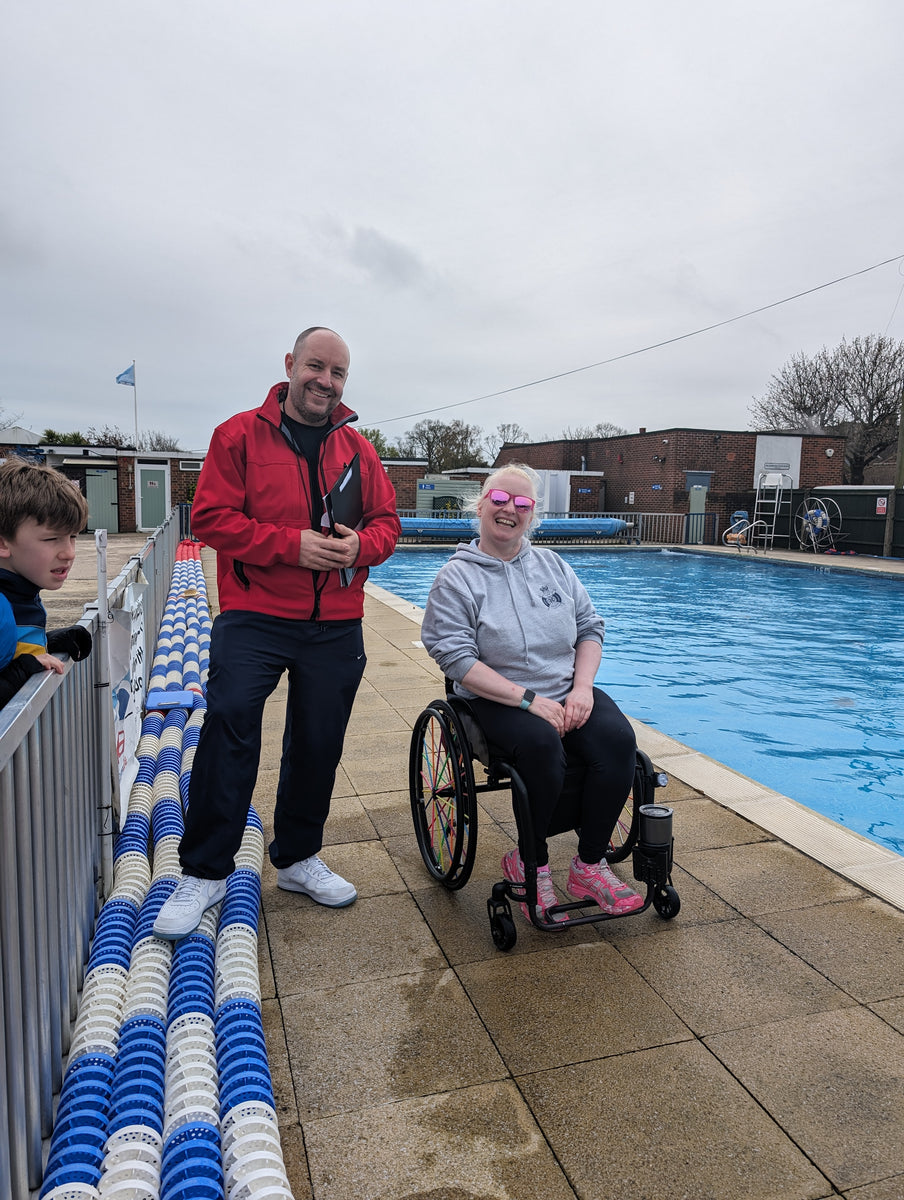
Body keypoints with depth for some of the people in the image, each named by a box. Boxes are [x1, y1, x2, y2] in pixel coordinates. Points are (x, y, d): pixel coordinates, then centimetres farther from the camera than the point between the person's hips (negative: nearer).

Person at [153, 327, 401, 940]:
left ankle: (297, 858, 31)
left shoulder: (359, 449, 11)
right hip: (255, 618, -3)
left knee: (319, 744, 10)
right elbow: (211, 517, -7)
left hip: (336, 626, 4)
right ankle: (205, 872, 1)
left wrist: (359, 545, -12)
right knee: (229, 719, -17)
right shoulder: (240, 435, 0)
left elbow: (387, 523, 12)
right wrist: (292, 545, -17)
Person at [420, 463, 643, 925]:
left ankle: (589, 865, -7)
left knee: (618, 739, -24)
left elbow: (590, 627, 13)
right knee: (542, 745, -35)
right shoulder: (457, 578, -3)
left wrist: (582, 688, -6)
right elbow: (456, 659, -13)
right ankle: (529, 862, -8)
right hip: (498, 701, -4)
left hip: (568, 693, 5)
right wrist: (528, 699, -19)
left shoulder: (552, 565, 13)